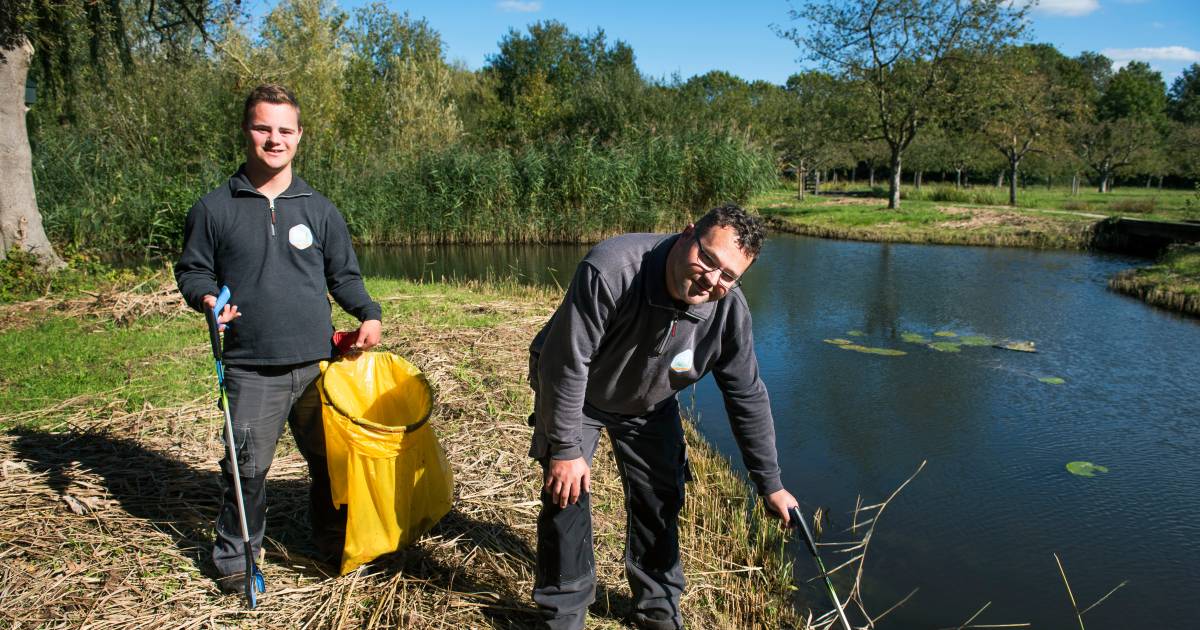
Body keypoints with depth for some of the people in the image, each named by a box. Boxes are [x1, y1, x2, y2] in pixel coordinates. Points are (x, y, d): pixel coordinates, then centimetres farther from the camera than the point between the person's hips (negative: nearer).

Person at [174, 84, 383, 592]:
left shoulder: (320, 210, 8)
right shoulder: (214, 209, 3)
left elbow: (344, 276, 12)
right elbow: (192, 271, 11)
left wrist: (370, 313, -5)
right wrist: (208, 297, -11)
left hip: (318, 363, 2)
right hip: (250, 369, -2)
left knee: (330, 457, 12)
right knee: (246, 466, 3)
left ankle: (332, 539, 33)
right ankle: (236, 553, 27)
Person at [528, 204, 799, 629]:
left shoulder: (730, 311, -24)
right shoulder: (610, 270, -40)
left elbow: (748, 397, -11)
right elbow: (565, 363, -33)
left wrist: (769, 484, -5)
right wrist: (565, 449, -27)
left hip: (649, 405, 4)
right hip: (573, 391, -3)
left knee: (660, 500, 7)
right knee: (567, 495, -8)